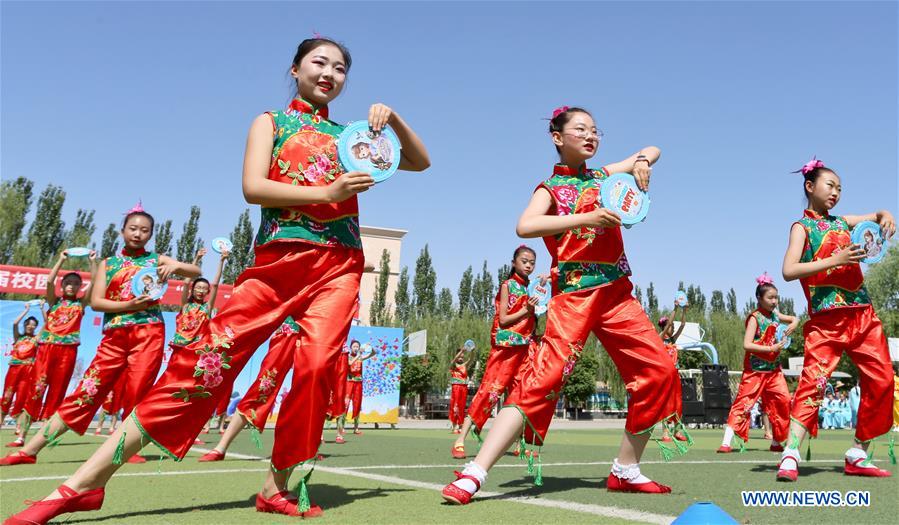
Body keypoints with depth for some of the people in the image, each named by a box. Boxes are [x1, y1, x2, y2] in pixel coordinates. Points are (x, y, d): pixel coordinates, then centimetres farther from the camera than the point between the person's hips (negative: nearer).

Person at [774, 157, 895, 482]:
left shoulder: (842, 222, 17)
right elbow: (788, 271, -13)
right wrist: (835, 260, -20)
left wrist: (885, 217, 8)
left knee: (881, 382, 4)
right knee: (814, 380, -17)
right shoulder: (802, 227, 1)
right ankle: (790, 456, -20)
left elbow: (876, 216, 32)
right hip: (827, 319, -6)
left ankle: (858, 454, 15)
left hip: (863, 314, 7)